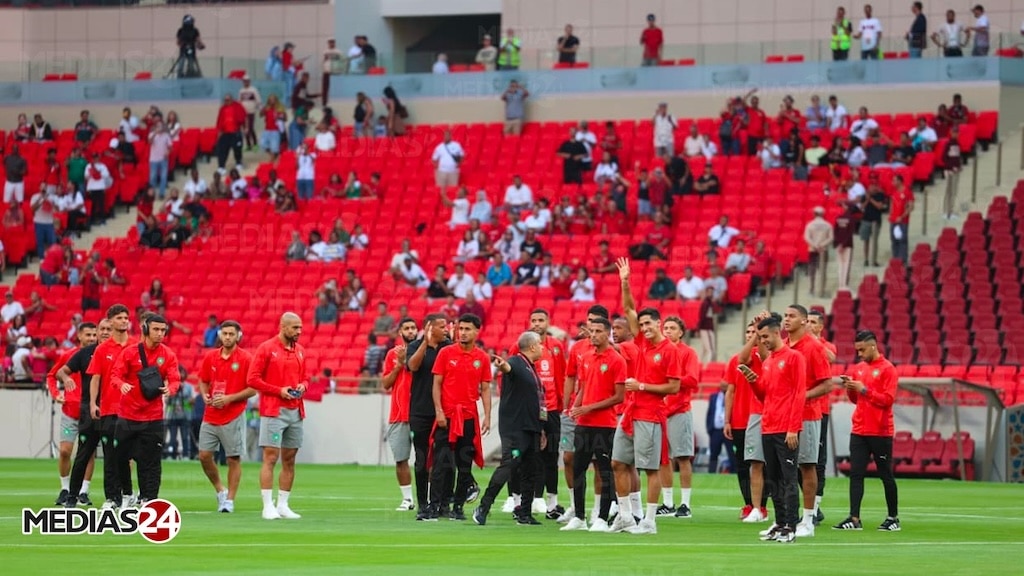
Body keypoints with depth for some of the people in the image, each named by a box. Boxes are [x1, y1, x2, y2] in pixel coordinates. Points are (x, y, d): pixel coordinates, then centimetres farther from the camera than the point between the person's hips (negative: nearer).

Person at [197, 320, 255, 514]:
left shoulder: (245, 358, -6)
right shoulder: (210, 357, 7)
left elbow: (252, 389, -7)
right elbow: (203, 381, 18)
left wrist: (229, 398, -16)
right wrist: (205, 396, -3)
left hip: (233, 417, -5)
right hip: (210, 416, 5)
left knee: (233, 459, -1)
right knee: (204, 455, 2)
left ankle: (229, 500, 6)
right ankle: (220, 490, 22)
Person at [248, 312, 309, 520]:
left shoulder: (299, 351, 13)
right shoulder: (266, 349, -5)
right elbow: (252, 379, -8)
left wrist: (302, 386, -1)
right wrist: (279, 391, -14)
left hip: (295, 411, 6)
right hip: (273, 411, -6)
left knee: (289, 460, 7)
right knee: (270, 458, -8)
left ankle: (283, 505, 13)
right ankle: (268, 506, -8)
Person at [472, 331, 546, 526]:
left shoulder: (532, 369, 20)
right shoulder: (516, 362, -7)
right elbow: (509, 367, -32)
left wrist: (541, 430, 25)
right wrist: (502, 365, -57)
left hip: (531, 429, 9)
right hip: (514, 427, -9)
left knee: (531, 472, 9)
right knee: (508, 465, -16)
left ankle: (525, 514, 15)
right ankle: (483, 508, -15)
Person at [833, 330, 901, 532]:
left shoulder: (887, 369, -7)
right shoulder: (858, 368, 13)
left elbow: (888, 399, -14)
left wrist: (864, 390, -20)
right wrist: (850, 389, -2)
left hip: (880, 432, -6)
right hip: (859, 431, 6)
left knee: (886, 475, 3)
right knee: (856, 474, -2)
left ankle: (893, 518, 12)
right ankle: (854, 518, -6)